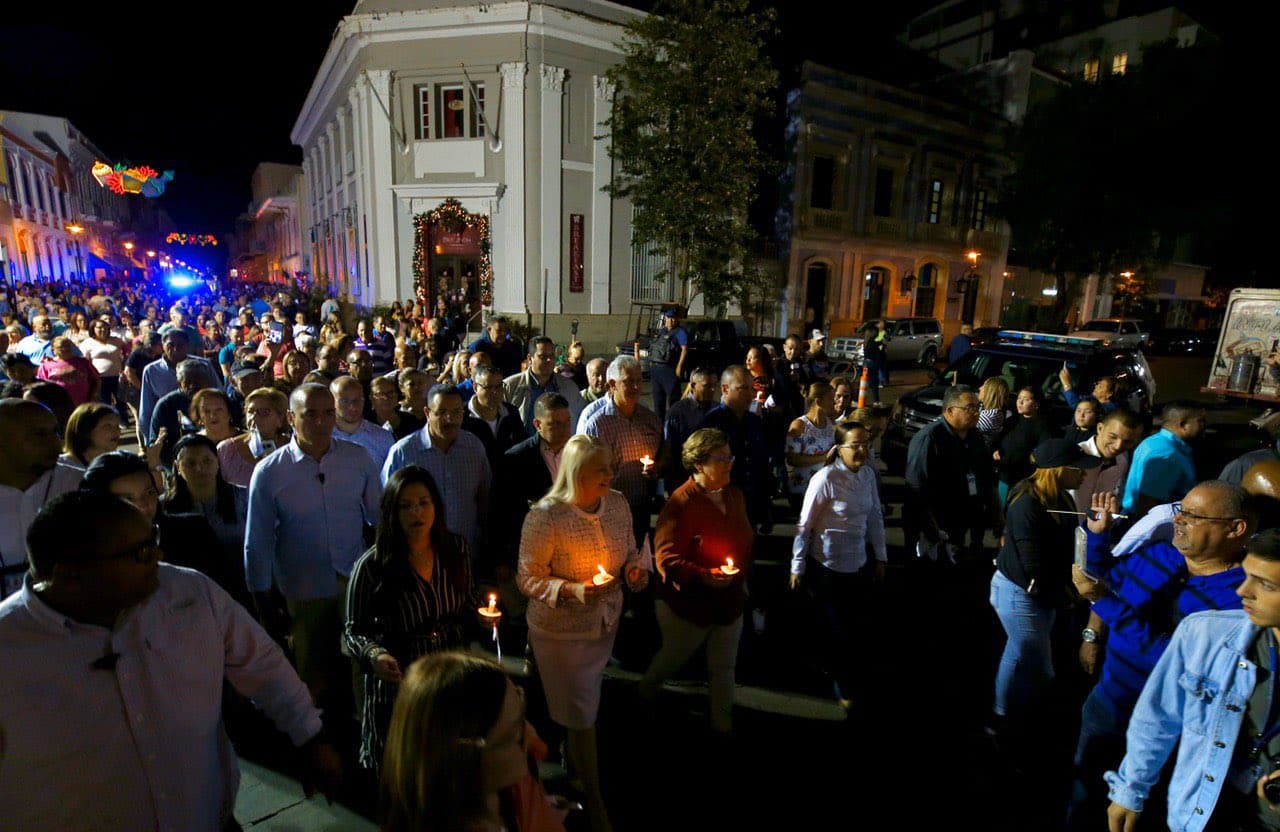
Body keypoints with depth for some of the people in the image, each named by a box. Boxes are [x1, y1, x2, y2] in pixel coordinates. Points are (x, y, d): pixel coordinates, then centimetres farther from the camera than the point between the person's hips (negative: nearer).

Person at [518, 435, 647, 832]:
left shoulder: (618, 503, -8)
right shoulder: (545, 516, -25)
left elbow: (629, 549, 8)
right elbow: (528, 579, -17)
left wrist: (634, 569, -14)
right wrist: (573, 590, -32)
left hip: (606, 622, 5)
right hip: (562, 631, -5)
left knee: (583, 705, 26)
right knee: (581, 714, 10)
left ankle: (573, 762, 55)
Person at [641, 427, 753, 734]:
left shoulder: (734, 496, 0)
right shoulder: (681, 503, -25)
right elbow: (665, 558, -27)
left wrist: (741, 578, 17)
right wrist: (702, 576, -37)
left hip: (730, 600, 6)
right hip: (690, 604, -5)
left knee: (724, 667, 18)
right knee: (673, 657, 20)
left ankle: (722, 721, 40)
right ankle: (647, 690, 50)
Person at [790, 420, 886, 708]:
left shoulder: (868, 473, -1)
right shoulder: (826, 478, -19)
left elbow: (876, 516, 9)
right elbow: (805, 525, -13)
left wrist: (880, 557, 11)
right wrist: (797, 567, -8)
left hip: (859, 565, 6)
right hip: (828, 566, -5)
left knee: (858, 625, 12)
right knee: (841, 630, 6)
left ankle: (832, 666, 40)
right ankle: (844, 688, 31)